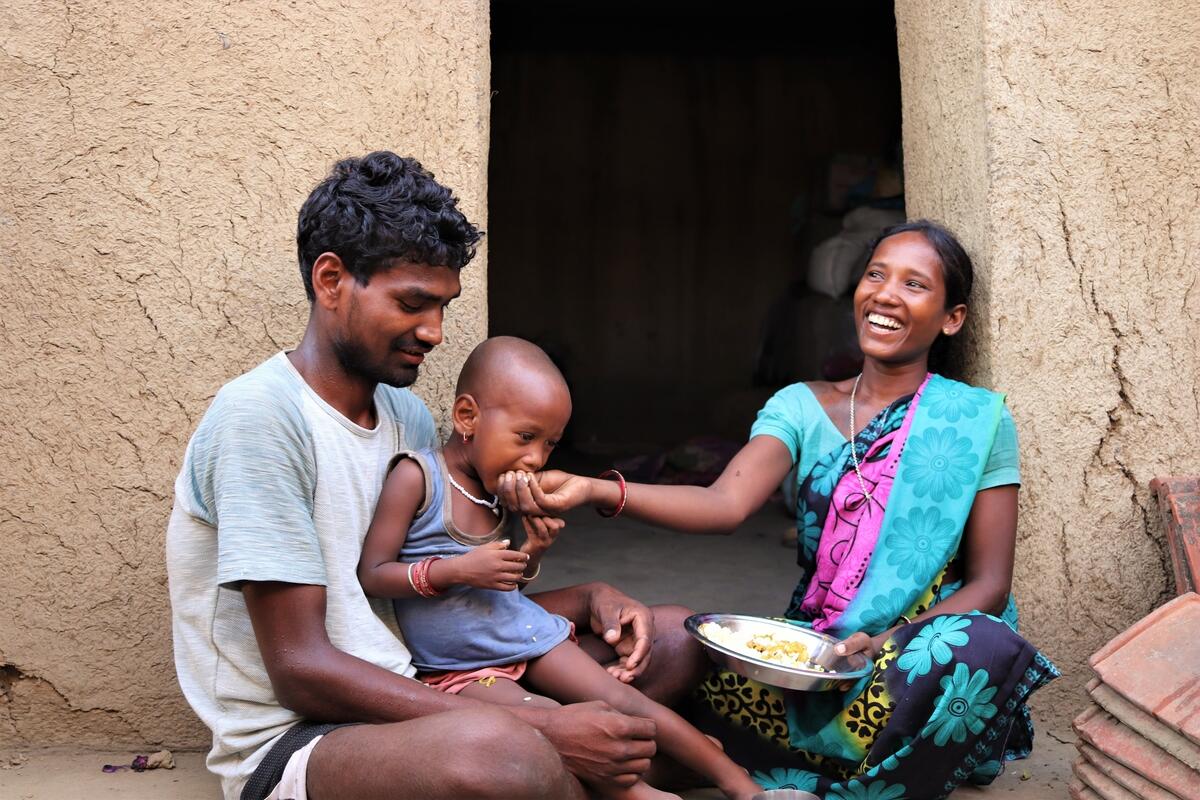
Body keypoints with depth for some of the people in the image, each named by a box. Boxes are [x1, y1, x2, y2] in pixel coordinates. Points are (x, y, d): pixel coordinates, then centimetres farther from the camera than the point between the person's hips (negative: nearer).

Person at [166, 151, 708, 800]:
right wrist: (541, 731, -26)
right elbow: (301, 671, -21)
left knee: (674, 637, 5)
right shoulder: (262, 414, -15)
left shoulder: (409, 417, 12)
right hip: (289, 740, -8)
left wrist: (586, 600, -1)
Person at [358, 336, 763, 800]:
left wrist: (531, 553, -8)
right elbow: (371, 576, -16)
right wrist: (458, 570, -25)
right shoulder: (416, 477, -15)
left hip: (525, 633, 6)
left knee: (625, 702, -4)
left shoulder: (503, 488, 5)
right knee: (546, 720, -30)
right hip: (458, 668, -6)